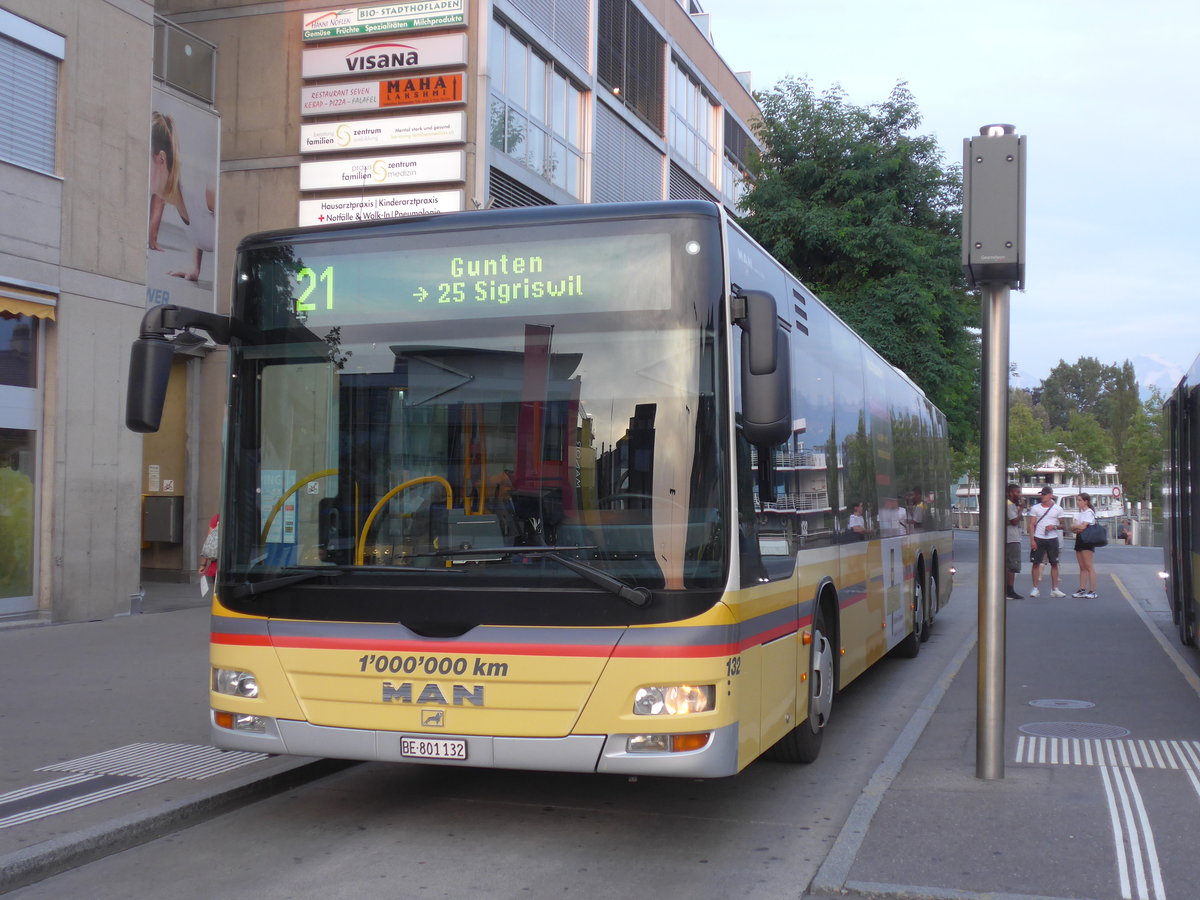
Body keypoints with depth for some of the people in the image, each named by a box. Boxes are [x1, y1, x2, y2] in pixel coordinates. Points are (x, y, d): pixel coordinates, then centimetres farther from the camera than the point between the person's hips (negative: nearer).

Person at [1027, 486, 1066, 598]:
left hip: (1052, 539, 1)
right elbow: (1031, 525, 4)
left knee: (1054, 563, 2)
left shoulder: (1058, 509, 7)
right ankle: (1035, 589, 3)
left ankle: (1054, 589, 9)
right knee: (1036, 563, -2)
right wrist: (1032, 540, -6)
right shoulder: (1035, 508, 6)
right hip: (1038, 538, -1)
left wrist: (1054, 526, -11)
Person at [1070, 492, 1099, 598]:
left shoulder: (1089, 512, -8)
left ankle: (1092, 591, -12)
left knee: (1089, 566, -10)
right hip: (1079, 538, 9)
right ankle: (1082, 589, 10)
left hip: (1087, 539, -9)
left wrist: (1075, 526, 0)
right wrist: (1078, 528, -9)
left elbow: (1083, 526, -18)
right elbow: (1072, 527, 12)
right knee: (1082, 567, 9)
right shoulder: (1079, 513, 19)